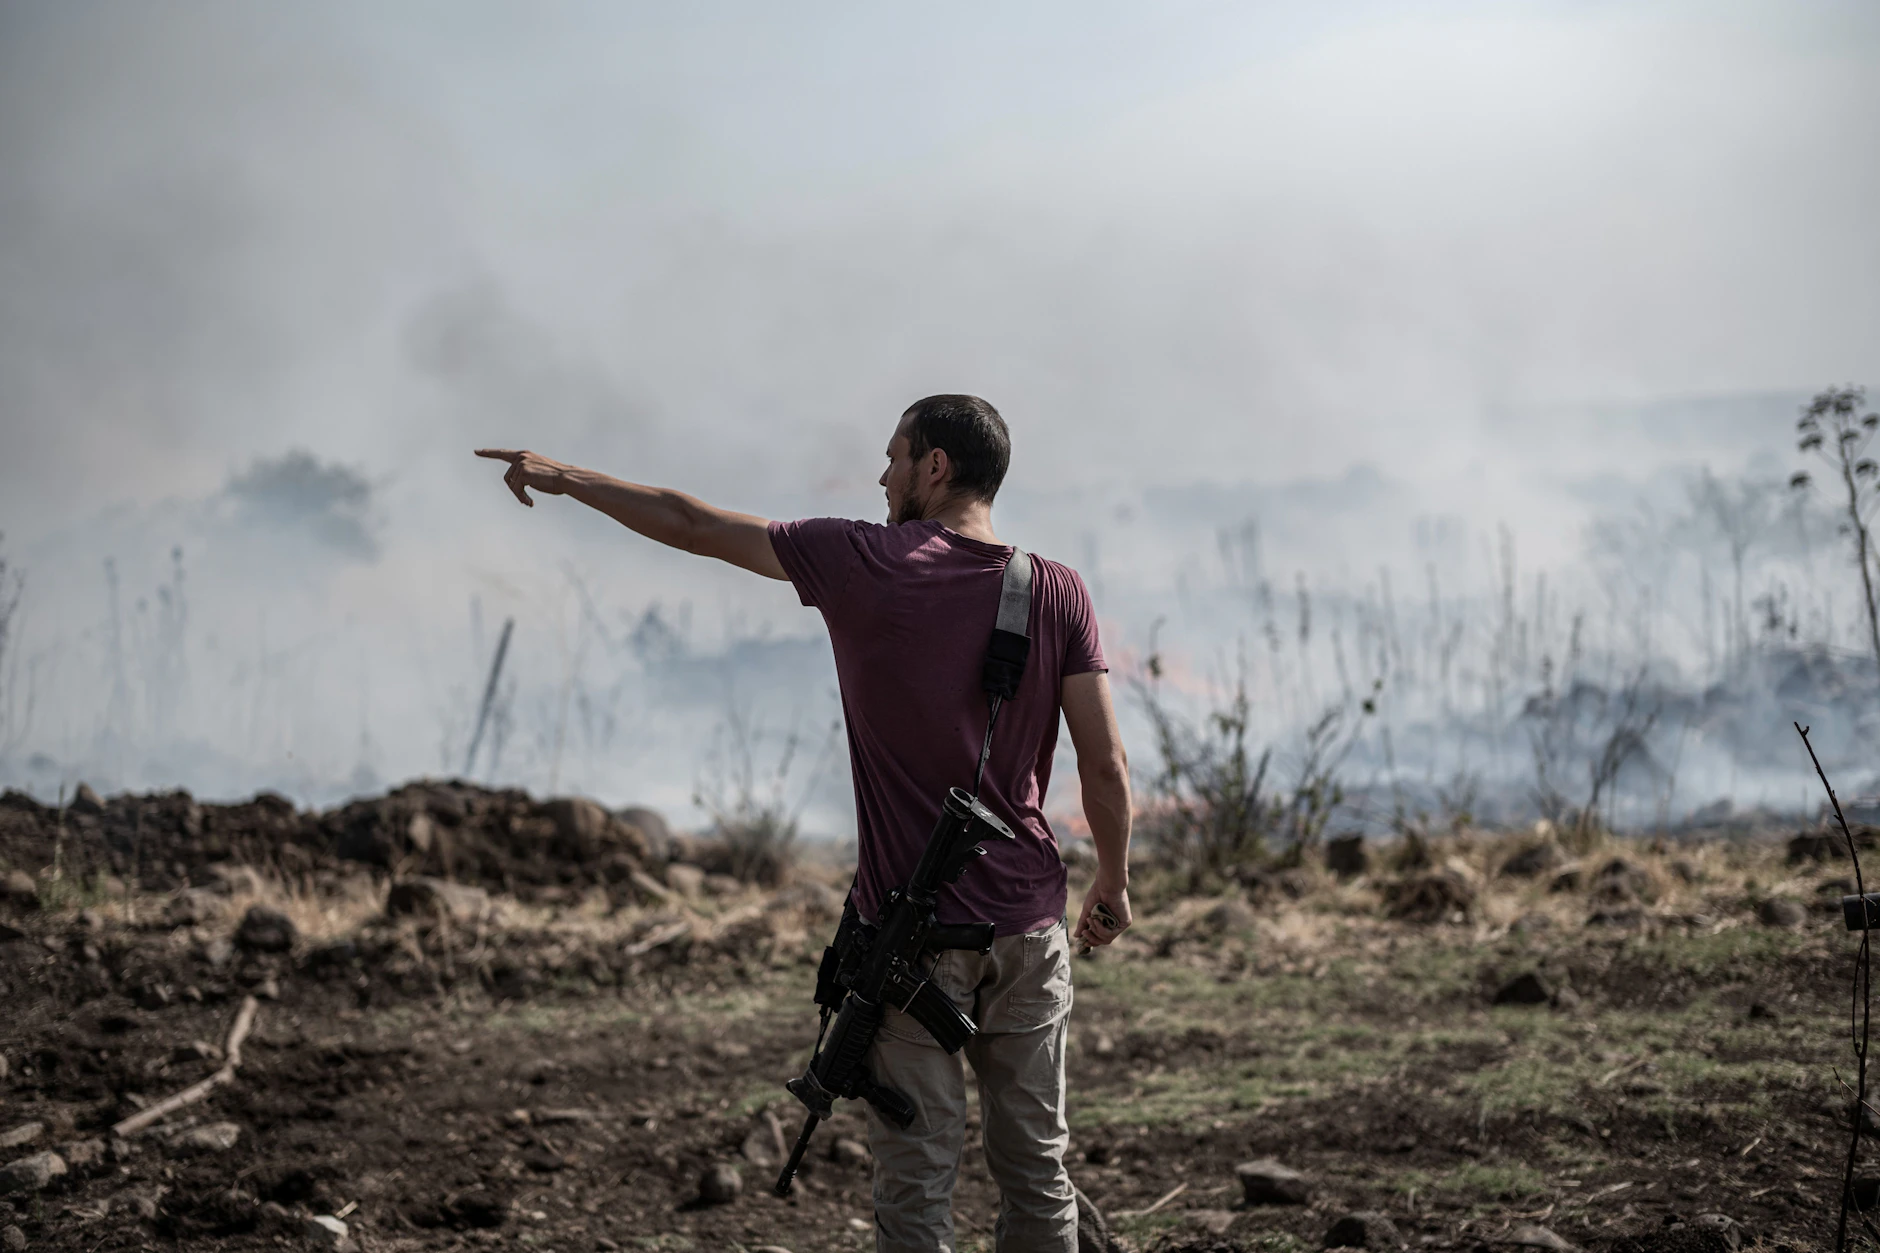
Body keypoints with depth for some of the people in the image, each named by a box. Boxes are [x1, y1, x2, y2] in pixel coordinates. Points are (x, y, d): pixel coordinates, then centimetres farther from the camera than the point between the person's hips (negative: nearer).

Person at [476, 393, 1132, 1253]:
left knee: (918, 1179, 1)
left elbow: (694, 526, 3)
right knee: (1036, 1164, 11)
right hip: (1029, 922, 3)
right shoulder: (1057, 593, 0)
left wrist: (566, 478, 16)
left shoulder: (864, 563, -7)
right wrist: (1112, 884, 14)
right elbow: (1106, 767, -2)